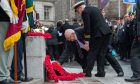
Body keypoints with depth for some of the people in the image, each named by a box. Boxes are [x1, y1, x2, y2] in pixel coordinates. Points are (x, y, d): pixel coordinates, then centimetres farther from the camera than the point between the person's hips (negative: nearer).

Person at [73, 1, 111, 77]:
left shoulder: (85, 11, -5)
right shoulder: (94, 8, 23)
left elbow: (87, 26, -9)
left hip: (98, 33, -8)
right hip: (106, 31, 8)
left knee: (92, 53, 2)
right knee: (101, 53, 11)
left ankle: (88, 72, 7)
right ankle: (101, 72, 13)